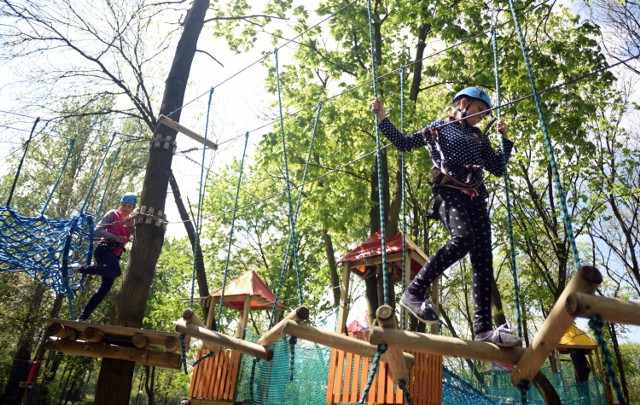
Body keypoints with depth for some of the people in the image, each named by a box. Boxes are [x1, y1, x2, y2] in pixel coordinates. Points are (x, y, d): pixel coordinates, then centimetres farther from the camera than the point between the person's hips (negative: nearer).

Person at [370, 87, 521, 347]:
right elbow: (404, 143, 13)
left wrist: (506, 140, 20)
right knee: (463, 238, -33)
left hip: (475, 197, 6)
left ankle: (483, 327, -6)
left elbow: (498, 168, 26)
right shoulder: (439, 127, 15)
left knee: (483, 258, -7)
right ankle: (414, 292, -22)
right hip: (449, 193, -6)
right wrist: (382, 118, 5)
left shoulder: (479, 138, 28)